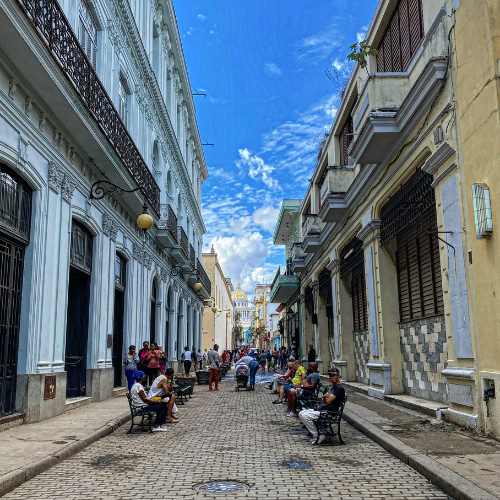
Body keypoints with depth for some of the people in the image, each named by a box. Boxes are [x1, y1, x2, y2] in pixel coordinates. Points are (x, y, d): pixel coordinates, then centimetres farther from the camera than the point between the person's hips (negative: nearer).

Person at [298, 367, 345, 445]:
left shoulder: (340, 388, -13)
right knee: (301, 413, 3)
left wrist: (326, 396, 4)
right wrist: (327, 395, -4)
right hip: (320, 409, 11)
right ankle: (315, 433, 1)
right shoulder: (333, 386, 20)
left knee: (305, 416, -22)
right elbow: (324, 396, 20)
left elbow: (329, 401, -19)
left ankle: (318, 436, -12)